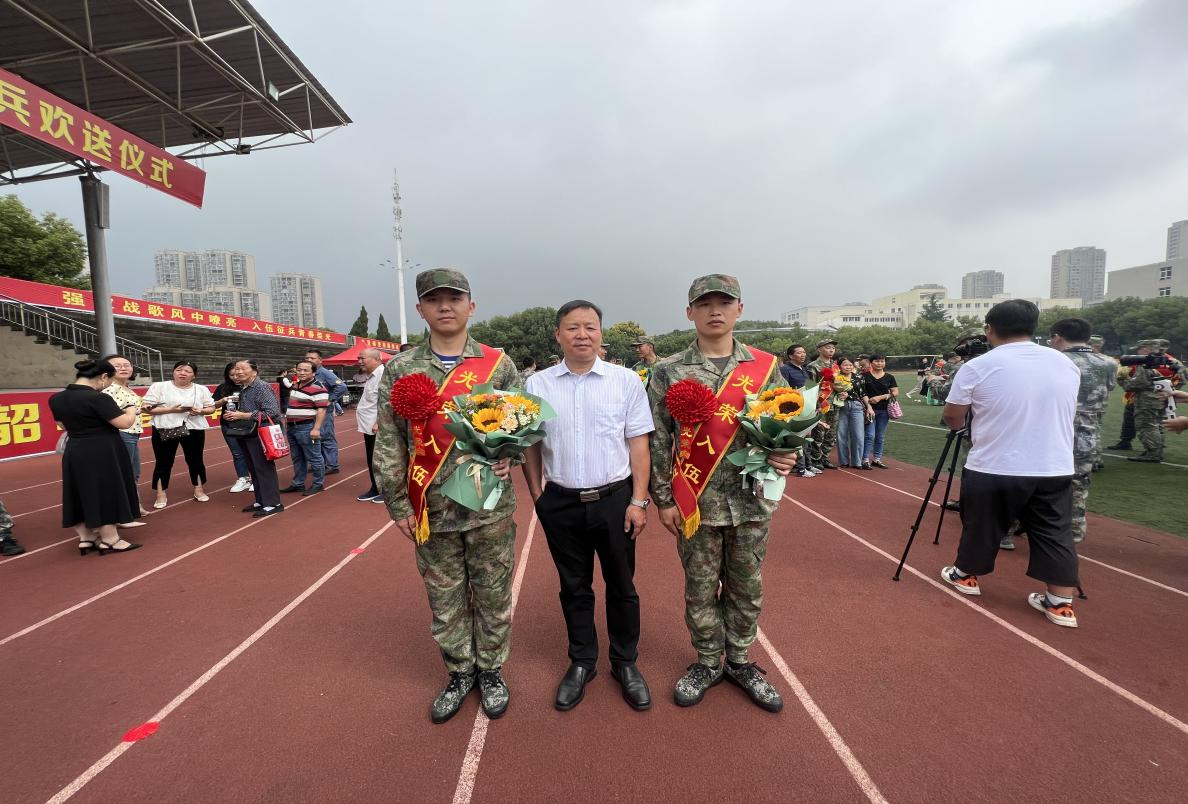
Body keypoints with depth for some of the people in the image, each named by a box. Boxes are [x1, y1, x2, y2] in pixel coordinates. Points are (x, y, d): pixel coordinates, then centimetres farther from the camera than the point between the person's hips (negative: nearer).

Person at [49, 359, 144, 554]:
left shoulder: (56, 399, 5)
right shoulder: (98, 398, -21)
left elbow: (66, 425, 18)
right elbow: (124, 423, -21)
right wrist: (131, 409, -3)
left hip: (74, 452, 8)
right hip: (102, 453, -8)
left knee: (81, 495, 16)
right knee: (106, 494, 3)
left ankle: (85, 538, 25)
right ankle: (110, 540, 11)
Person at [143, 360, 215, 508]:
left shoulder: (202, 389, 7)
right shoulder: (159, 387, -1)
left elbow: (211, 407, 9)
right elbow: (147, 408, -6)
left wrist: (200, 411, -13)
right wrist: (171, 409, -18)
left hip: (194, 430, 2)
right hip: (165, 430, -2)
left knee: (195, 460, 11)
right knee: (164, 462, 4)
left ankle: (199, 490, 25)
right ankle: (161, 495, 15)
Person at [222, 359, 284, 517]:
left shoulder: (261, 387, -14)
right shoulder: (243, 389, 12)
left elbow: (272, 412, -22)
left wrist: (243, 415, -19)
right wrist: (234, 414, 6)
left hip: (260, 435, -9)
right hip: (247, 434, 9)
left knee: (264, 469, -4)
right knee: (254, 469, 14)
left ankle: (272, 503, 2)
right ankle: (261, 501, 24)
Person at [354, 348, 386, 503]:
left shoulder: (382, 374, -18)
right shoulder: (372, 376, 16)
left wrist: (379, 423, -25)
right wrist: (360, 419, 19)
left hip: (377, 428, -10)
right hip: (369, 426, 10)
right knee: (371, 460, 17)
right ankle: (375, 489, 29)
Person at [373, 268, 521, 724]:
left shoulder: (498, 363, -1)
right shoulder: (399, 369, 1)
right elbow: (388, 443, 1)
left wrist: (507, 456, -15)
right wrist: (398, 505, -1)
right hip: (432, 511, 1)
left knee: (493, 596, 13)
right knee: (445, 599, 16)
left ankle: (491, 670, 36)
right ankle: (460, 672, 39)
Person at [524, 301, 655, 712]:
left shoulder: (626, 380, -4)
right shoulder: (537, 384, -1)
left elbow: (638, 445, -2)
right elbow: (530, 445, 6)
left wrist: (639, 501, -4)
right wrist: (537, 494, 3)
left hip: (614, 499, -1)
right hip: (560, 503, 1)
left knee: (621, 586, 14)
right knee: (574, 587, 17)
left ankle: (625, 663, 35)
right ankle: (582, 662, 37)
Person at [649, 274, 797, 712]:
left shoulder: (765, 366, 1)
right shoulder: (668, 372, -4)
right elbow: (658, 441, -3)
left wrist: (784, 456, -13)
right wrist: (663, 499, -4)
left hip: (752, 500, 2)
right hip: (696, 503, -1)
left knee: (747, 587, 16)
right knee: (701, 589, 13)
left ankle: (739, 660, 39)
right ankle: (708, 662, 36)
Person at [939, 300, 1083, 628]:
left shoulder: (978, 367, -11)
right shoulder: (1067, 364, 6)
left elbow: (951, 416, -3)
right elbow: (1065, 413, 19)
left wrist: (963, 425, 20)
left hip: (993, 469, -4)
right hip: (1056, 469, 4)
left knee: (981, 527, 13)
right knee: (1055, 534, 14)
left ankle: (966, 576, 31)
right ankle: (1061, 604, 17)